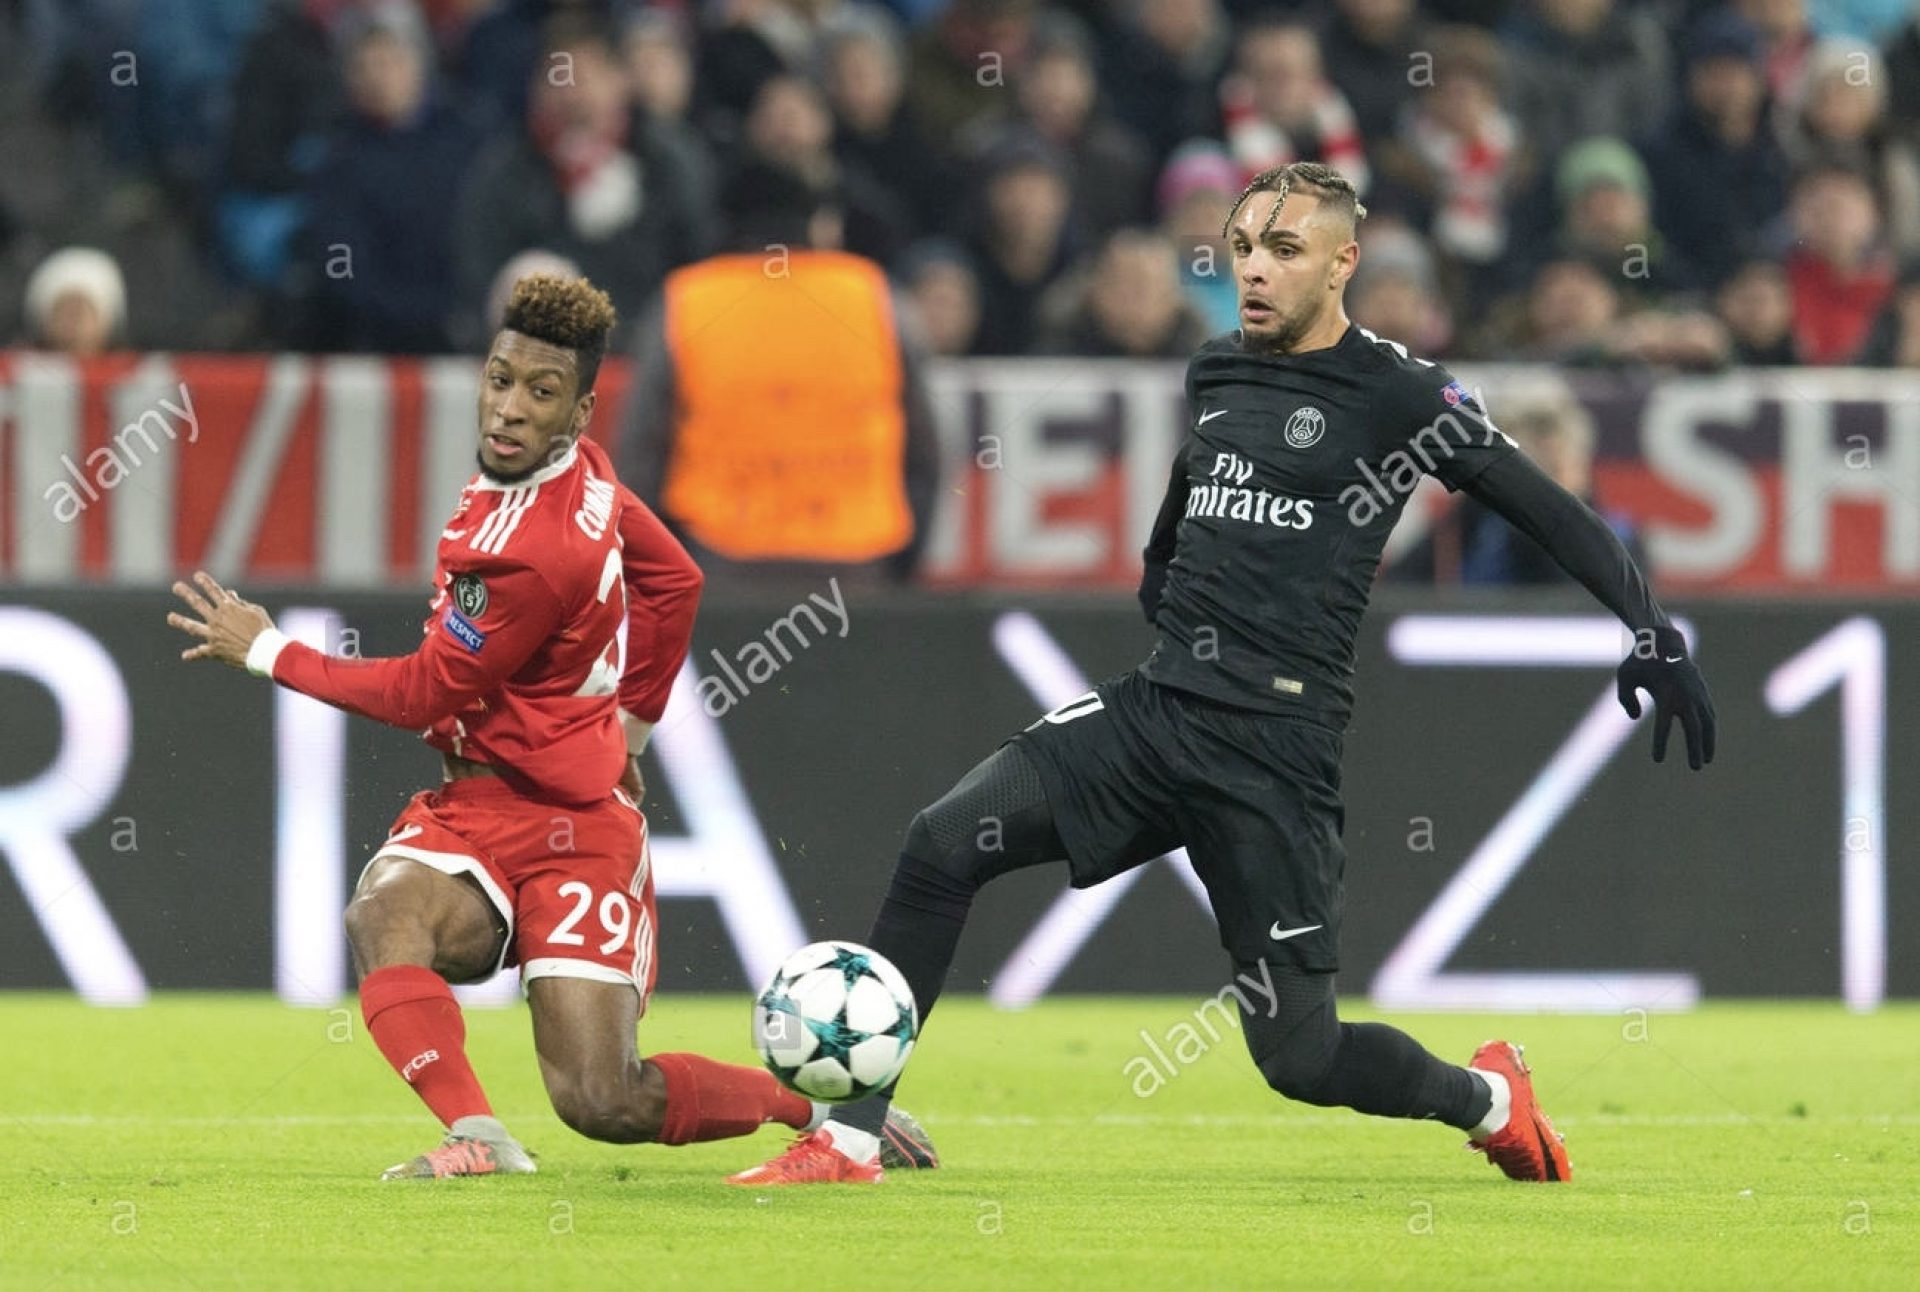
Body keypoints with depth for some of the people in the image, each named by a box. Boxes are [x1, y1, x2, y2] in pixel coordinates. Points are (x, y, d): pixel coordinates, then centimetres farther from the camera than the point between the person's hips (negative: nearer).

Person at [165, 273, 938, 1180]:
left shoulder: (539, 554, -26)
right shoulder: (584, 475, 1)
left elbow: (423, 694, -15)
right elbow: (674, 579, 17)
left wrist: (267, 652, -5)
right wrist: (628, 723, 25)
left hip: (569, 832, -8)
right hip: (471, 810, 8)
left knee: (601, 1103, -10)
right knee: (382, 913, -25)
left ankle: (825, 1110, 12)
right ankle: (479, 1139, -31)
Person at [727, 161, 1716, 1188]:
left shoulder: (1397, 393, -4)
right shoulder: (1213, 375, 15)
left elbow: (1552, 515, -3)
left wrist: (1649, 628, -12)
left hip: (1276, 749, -6)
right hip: (1156, 707, 6)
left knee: (1298, 1056, -4)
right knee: (943, 844, -14)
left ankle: (1487, 1097, 28)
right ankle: (848, 1138, -11)